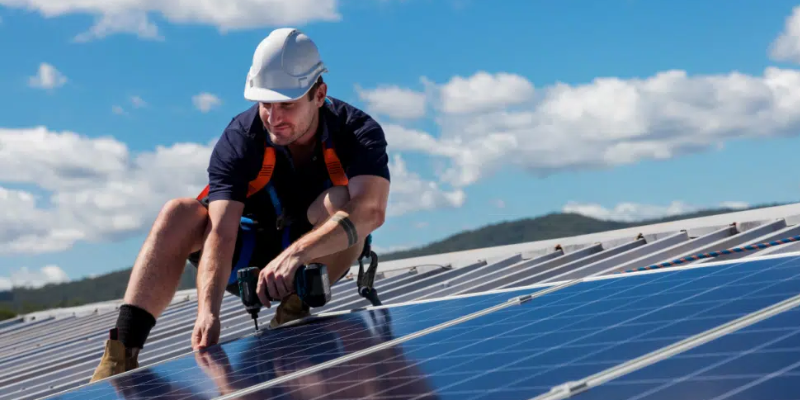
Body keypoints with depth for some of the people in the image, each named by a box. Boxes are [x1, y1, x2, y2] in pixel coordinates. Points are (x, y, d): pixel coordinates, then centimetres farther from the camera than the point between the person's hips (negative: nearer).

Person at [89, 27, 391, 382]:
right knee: (179, 214, -27)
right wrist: (208, 309, -47)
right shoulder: (239, 140, -21)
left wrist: (295, 254, -55)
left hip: (324, 256, -1)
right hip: (250, 252, 1)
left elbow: (371, 210, -42)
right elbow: (221, 233, -31)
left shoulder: (357, 132, -23)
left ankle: (295, 311, -29)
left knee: (342, 199, -32)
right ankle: (122, 352, -35)